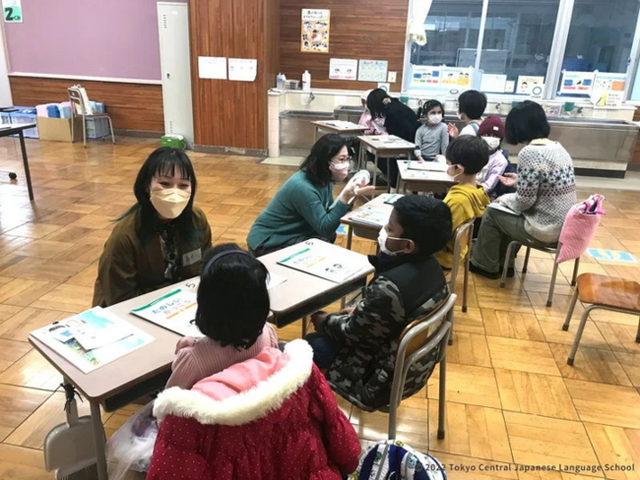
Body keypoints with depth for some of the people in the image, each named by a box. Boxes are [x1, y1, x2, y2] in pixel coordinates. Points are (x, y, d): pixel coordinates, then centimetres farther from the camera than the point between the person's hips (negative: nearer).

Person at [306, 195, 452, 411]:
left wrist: (322, 320, -2)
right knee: (332, 327, 21)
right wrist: (360, 311, 6)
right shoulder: (429, 266, -9)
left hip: (386, 378, -8)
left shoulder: (389, 286, -35)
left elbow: (353, 332, -19)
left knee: (312, 343, 8)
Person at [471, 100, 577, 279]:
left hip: (545, 230, -8)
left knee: (492, 213, 10)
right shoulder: (558, 148, 6)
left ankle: (485, 265, 26)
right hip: (564, 225, 8)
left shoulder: (529, 153, -21)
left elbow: (525, 201, -21)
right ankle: (502, 262, 36)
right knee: (507, 212, 25)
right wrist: (519, 181, 20)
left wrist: (504, 199, -2)